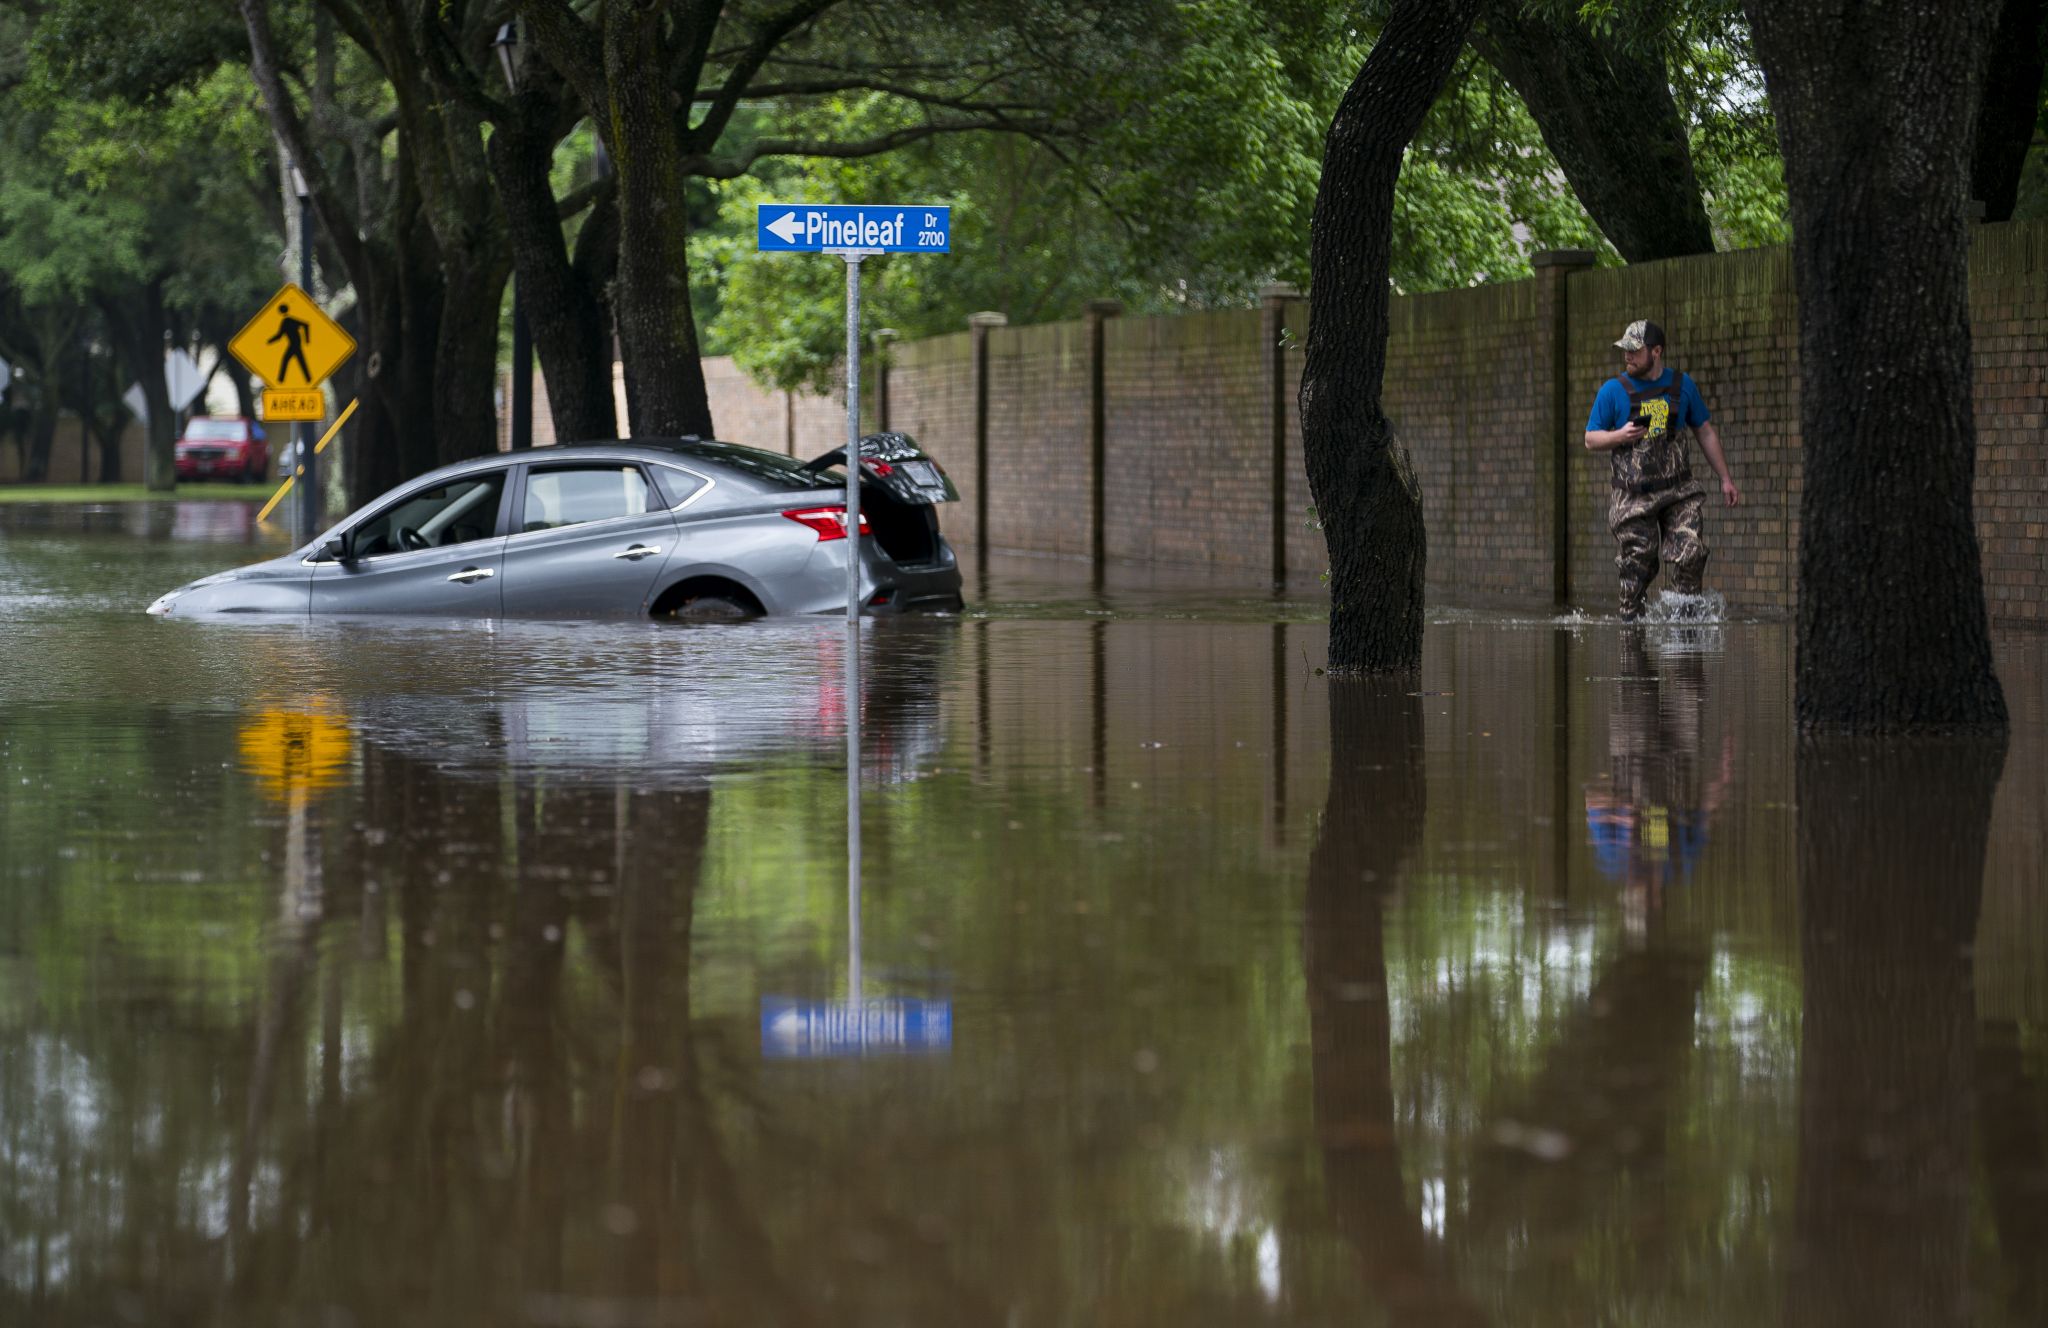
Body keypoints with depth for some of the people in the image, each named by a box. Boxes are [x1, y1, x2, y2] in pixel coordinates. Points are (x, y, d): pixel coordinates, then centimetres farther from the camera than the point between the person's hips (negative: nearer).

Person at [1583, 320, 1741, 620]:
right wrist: (1620, 436, -15)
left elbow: (1705, 432, 17)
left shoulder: (1681, 385, 7)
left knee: (1689, 555, -17)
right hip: (1633, 497, -1)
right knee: (1637, 567, 0)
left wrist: (1725, 479, 16)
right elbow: (1591, 440, 6)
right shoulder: (1613, 390, 2)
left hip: (1678, 492, 1)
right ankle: (1630, 617, 15)